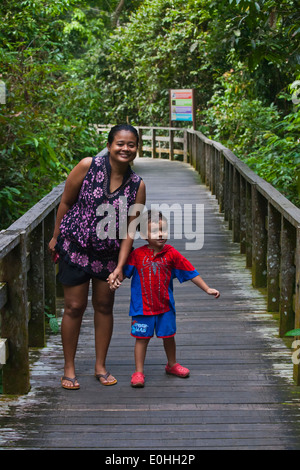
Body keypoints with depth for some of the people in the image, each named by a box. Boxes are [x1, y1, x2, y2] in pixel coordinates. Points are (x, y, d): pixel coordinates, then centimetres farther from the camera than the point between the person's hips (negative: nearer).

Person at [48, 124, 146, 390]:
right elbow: (66, 202, -5)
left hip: (110, 254, 3)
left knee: (104, 306, 11)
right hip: (76, 248, -3)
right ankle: (69, 368, 16)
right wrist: (56, 237, 2)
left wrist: (120, 266, -13)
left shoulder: (137, 185, -8)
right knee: (74, 307, 1)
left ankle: (100, 366, 26)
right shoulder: (88, 166, -15)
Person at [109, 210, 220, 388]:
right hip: (142, 306, -2)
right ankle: (139, 372, 13)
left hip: (165, 306, 2)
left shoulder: (172, 254, -5)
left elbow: (190, 272, 1)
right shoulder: (137, 254, -7)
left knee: (169, 336, 14)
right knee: (142, 338, 3)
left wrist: (207, 289, 1)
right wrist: (115, 280, -21)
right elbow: (124, 270, 0)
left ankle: (172, 364, 37)